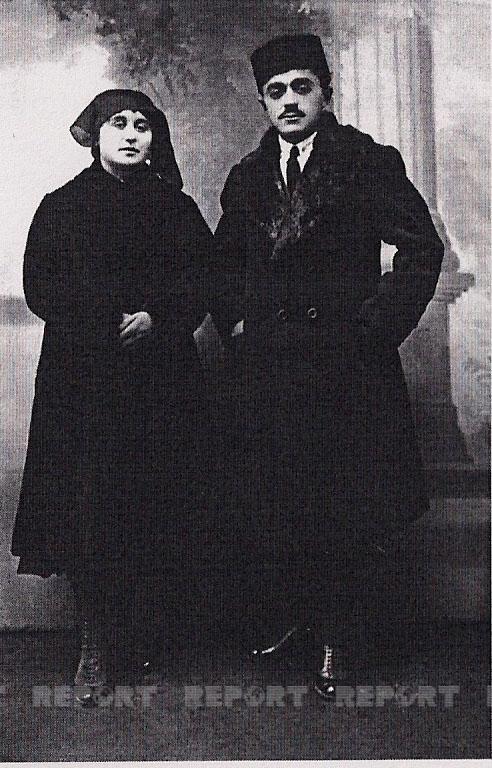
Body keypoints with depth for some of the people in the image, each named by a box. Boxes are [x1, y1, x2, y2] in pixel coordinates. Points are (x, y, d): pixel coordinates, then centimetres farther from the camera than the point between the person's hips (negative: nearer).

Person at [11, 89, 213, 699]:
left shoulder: (176, 208, 12)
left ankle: (138, 639, 17)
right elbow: (40, 288, 0)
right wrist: (107, 322, -13)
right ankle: (96, 648, 11)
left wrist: (156, 318, -13)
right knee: (90, 506, -4)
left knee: (156, 508, 0)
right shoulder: (61, 208, 9)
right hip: (82, 380, -1)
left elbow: (201, 282, 5)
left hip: (162, 379, 1)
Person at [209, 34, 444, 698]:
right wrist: (235, 323, 8)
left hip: (347, 364, -4)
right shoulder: (247, 178, 13)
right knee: (259, 505, 9)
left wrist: (373, 325, -9)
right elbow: (224, 263, 23)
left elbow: (422, 249, -4)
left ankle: (336, 640, 22)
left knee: (348, 510, 5)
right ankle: (285, 618, 30)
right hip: (264, 364, 4)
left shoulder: (371, 164, -1)